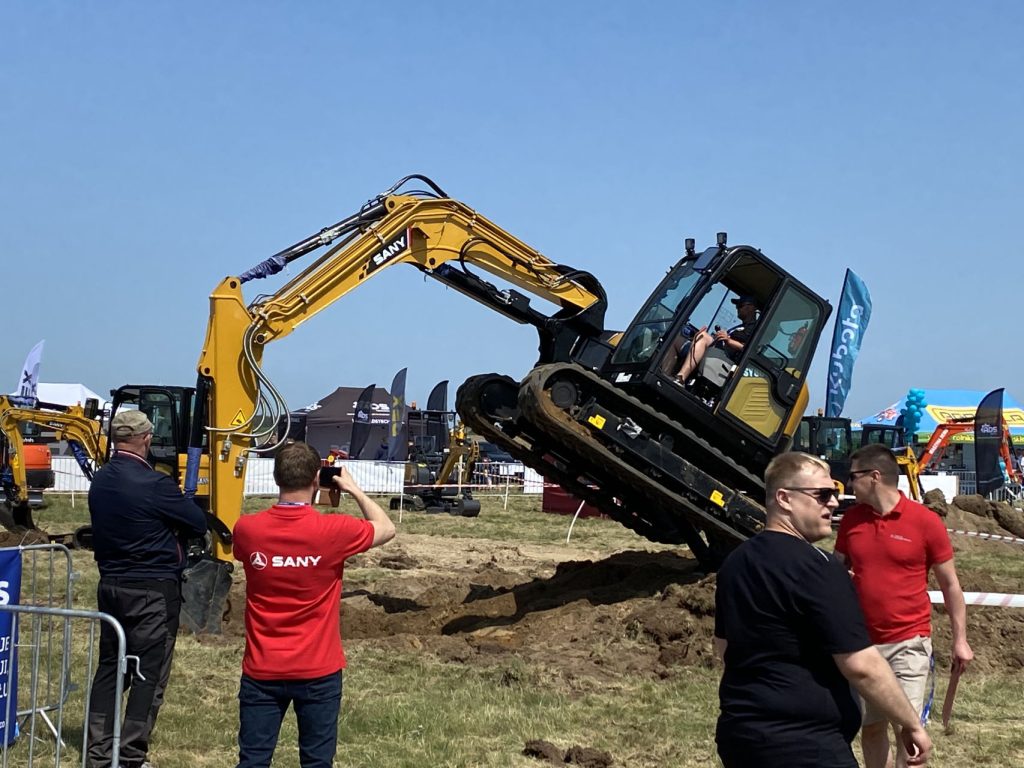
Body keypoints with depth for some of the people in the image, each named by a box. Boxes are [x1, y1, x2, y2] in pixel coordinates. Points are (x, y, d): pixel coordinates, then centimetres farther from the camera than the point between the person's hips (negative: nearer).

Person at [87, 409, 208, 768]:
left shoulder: (99, 481, 4)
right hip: (153, 590, -7)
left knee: (109, 667, 15)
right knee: (148, 674, 2)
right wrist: (173, 524, 9)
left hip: (110, 585, 7)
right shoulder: (154, 484, -19)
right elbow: (198, 523, -11)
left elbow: (105, 527, 12)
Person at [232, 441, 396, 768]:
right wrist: (354, 490, 12)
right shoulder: (333, 531, -16)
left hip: (262, 670, 2)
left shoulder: (246, 529, -9)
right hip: (318, 671, -2)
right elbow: (386, 529, 3)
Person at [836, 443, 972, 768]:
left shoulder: (926, 521, -10)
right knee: (870, 727, 14)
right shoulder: (851, 519, 1)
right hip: (862, 642, 4)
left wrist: (960, 639, -2)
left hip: (908, 643, -4)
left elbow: (949, 584, -2)